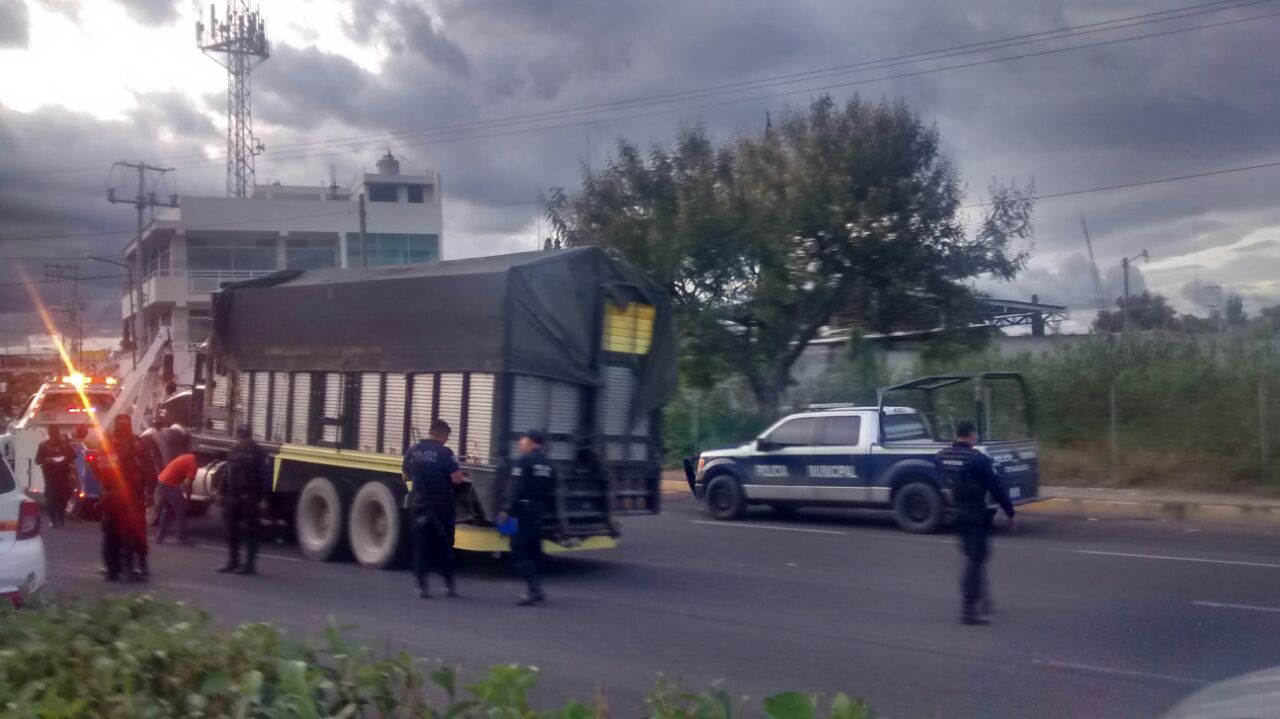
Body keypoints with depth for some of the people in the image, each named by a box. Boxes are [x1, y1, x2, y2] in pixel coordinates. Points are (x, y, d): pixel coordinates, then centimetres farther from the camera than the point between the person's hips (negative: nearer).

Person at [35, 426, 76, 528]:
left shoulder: (64, 443, 8)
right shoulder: (44, 445, 1)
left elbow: (73, 455, 12)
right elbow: (37, 460, 1)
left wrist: (66, 458, -10)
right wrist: (47, 460, -19)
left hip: (63, 474, 2)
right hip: (50, 475, -2)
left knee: (62, 496, 0)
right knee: (51, 497, -9)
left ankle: (61, 519, 13)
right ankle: (52, 520, -3)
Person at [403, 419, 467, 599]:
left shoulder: (412, 451, 2)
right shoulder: (444, 453, -13)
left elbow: (406, 476, 14)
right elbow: (457, 479, -15)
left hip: (418, 504, 3)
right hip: (441, 505, -3)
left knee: (420, 545, 8)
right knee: (444, 545, 11)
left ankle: (422, 586, 6)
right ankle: (449, 585, 17)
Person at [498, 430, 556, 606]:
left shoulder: (525, 460, -11)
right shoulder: (548, 464, 14)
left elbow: (516, 488, -18)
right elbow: (551, 492, 15)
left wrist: (506, 510, -18)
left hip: (524, 508, -8)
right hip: (539, 510, 8)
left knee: (519, 551, -7)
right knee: (534, 549, 14)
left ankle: (535, 589, -16)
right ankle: (536, 591, 15)